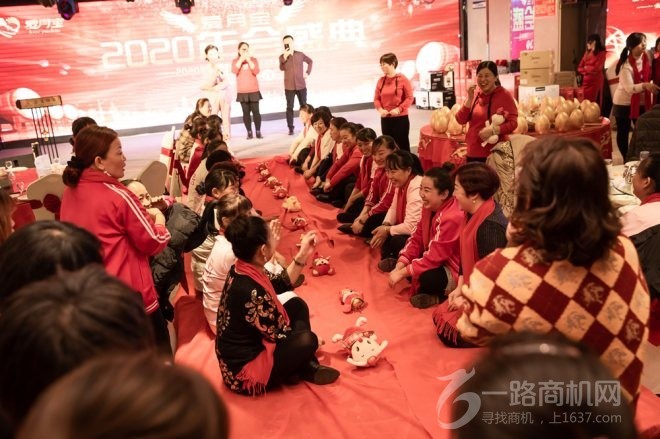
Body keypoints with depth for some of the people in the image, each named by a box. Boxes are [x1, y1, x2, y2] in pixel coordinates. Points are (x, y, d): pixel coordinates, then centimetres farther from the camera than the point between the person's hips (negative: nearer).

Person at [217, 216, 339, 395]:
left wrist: (303, 255, 4)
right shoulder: (251, 293, -34)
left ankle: (306, 366, 11)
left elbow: (280, 286, 10)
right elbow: (280, 337, -21)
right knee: (307, 341, -20)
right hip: (244, 371, -9)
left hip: (248, 347, 10)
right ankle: (303, 371, 12)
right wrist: (310, 340, -2)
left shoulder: (241, 270, -7)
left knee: (297, 305, 9)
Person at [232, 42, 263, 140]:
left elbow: (256, 71, -10)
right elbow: (234, 71, -14)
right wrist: (241, 59, -15)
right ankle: (249, 132, 3)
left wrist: (248, 60, -14)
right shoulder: (235, 61, 6)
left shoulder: (253, 59, 5)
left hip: (254, 90, 0)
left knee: (256, 111, -3)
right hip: (242, 92, 0)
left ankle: (258, 132, 0)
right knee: (246, 112, -1)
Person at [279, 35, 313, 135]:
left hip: (301, 85, 1)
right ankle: (290, 128, 3)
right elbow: (282, 68, -17)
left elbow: (310, 61, 20)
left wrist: (308, 72, 9)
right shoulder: (282, 57, 1)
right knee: (289, 107, 0)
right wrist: (285, 57, -30)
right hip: (289, 87, -1)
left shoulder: (300, 54, 5)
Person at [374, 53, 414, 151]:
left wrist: (399, 109, -19)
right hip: (385, 119, 4)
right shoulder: (381, 81, 6)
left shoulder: (402, 79, -6)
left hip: (401, 118, -4)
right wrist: (380, 109, -11)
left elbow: (410, 98, -8)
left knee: (402, 145, 1)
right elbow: (376, 99, 8)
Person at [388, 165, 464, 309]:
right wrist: (400, 266, -12)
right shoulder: (429, 206, -4)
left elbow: (434, 258, -30)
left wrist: (402, 272, -25)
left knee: (426, 278, -38)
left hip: (454, 270, -9)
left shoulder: (452, 218, -31)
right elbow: (416, 239, 0)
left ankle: (439, 295, -6)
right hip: (433, 257, 9)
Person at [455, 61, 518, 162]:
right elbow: (461, 120, 1)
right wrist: (470, 98, -8)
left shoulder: (504, 95, -6)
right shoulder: (475, 95, 9)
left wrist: (493, 130, -25)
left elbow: (513, 123, -12)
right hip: (473, 153, 5)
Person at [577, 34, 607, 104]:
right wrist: (588, 71, -7)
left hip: (596, 82, -6)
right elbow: (579, 68, 10)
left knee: (593, 103, -6)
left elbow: (597, 68, -13)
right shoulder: (587, 53, 12)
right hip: (586, 81, 6)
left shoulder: (601, 53, -5)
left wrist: (586, 68, 1)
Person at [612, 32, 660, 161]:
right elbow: (629, 88, -26)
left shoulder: (646, 57, -2)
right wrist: (645, 85, -41)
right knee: (623, 132, 4)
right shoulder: (626, 65, -20)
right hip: (623, 103, -5)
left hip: (641, 102, 5)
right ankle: (626, 159, 18)